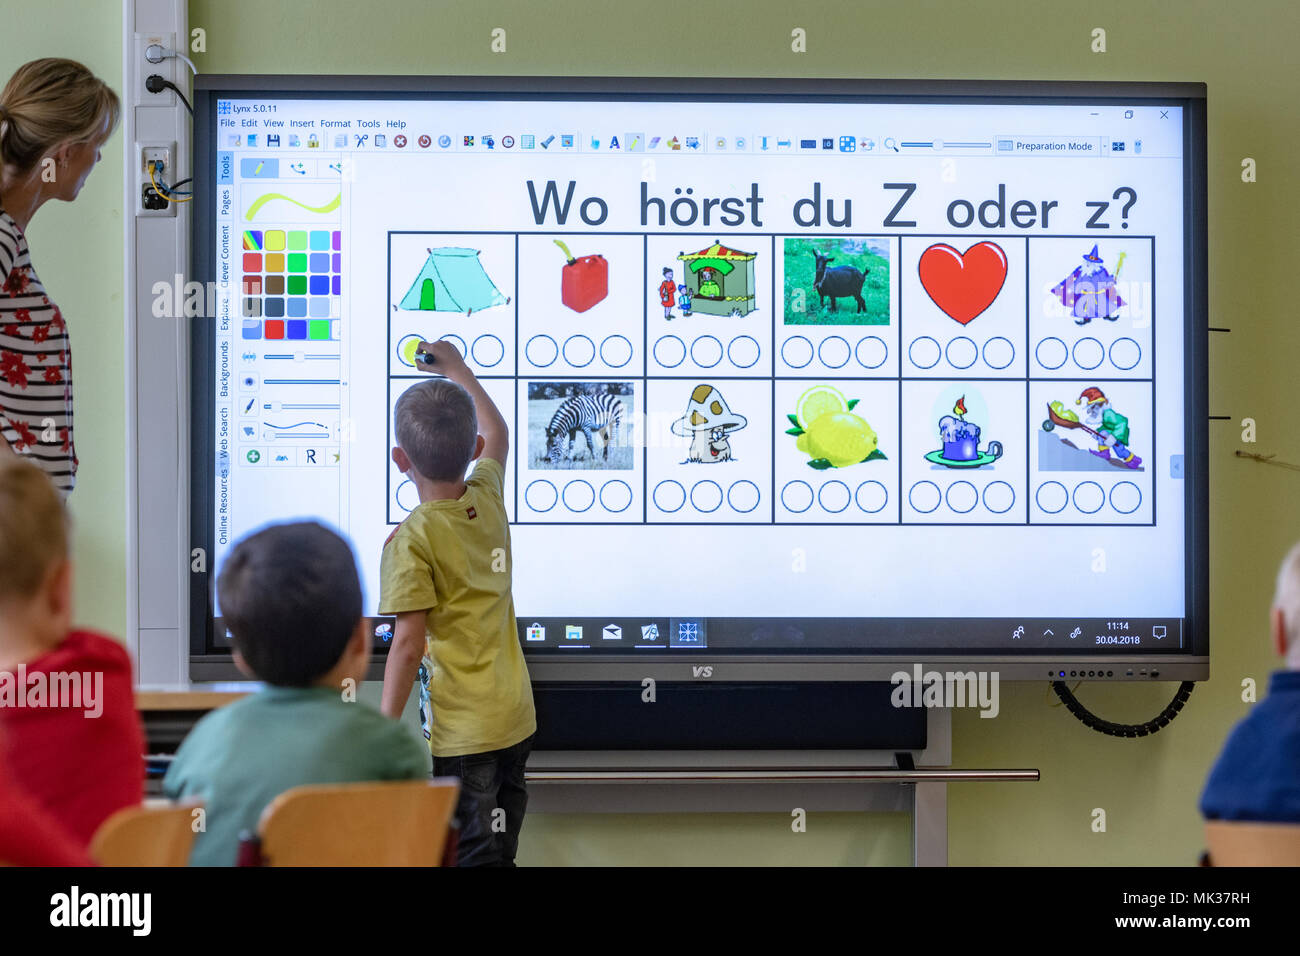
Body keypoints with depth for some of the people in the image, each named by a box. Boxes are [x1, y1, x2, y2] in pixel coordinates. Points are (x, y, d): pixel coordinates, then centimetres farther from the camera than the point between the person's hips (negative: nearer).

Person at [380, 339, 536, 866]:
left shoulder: (411, 540, -17)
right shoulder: (488, 498, 1)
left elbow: (409, 644, -20)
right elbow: (498, 434, 23)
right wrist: (459, 371, 34)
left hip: (461, 731, -7)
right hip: (516, 718, 7)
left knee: (476, 852, -1)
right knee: (501, 848, 20)